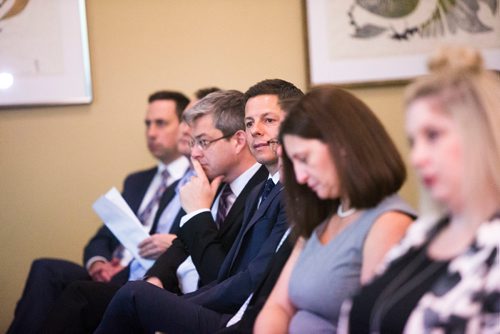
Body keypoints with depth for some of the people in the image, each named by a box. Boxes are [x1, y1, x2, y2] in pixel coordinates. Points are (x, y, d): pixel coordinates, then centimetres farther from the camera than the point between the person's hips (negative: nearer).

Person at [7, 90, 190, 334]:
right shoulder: (136, 181, 29)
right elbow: (102, 238, 22)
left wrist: (175, 245, -21)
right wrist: (97, 263, -1)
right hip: (110, 276, 6)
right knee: (46, 269, -24)